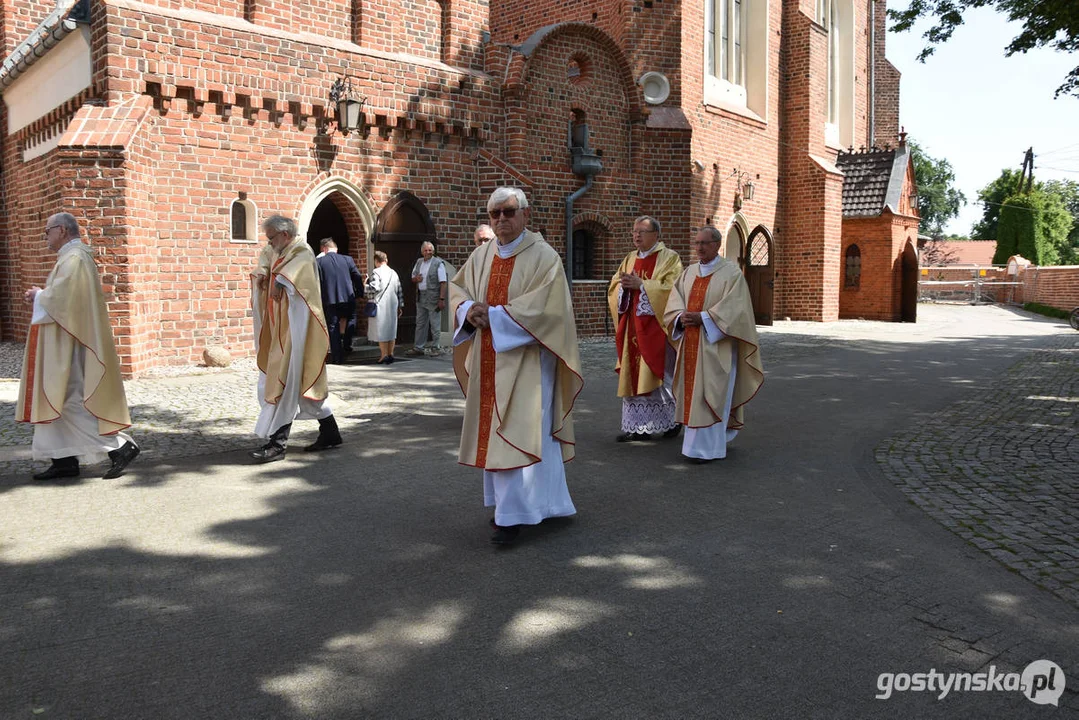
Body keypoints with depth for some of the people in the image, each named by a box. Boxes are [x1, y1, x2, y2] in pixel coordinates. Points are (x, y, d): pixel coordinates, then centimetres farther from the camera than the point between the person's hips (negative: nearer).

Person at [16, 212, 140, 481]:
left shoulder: (73, 258, -15)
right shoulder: (74, 256, 18)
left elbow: (60, 297, -23)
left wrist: (38, 295, -4)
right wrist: (41, 296, 10)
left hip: (69, 343, -11)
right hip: (63, 345, 11)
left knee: (71, 401, -9)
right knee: (58, 401, 11)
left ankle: (120, 446, -9)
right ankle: (64, 460, 14)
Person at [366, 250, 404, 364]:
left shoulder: (376, 272, -9)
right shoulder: (394, 273, 10)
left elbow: (374, 288, -20)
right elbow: (400, 291, 12)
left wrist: (367, 283, 0)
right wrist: (400, 306, 18)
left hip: (380, 305, -6)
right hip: (392, 305, 6)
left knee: (381, 330, -1)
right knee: (391, 329, 11)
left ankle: (384, 355, -4)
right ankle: (390, 354, 13)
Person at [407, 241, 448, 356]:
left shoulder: (438, 263, -7)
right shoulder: (418, 262, 12)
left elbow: (443, 283, -13)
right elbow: (413, 278, 23)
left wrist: (442, 299, -20)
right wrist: (416, 279, -2)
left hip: (433, 298, -6)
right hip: (420, 297, 7)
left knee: (435, 324, 0)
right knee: (420, 323, 12)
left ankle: (434, 348, 8)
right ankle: (419, 347, 19)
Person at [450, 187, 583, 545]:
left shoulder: (543, 256, -8)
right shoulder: (481, 255, 10)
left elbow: (543, 306, -18)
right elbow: (457, 288, 13)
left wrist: (494, 315, -18)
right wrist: (469, 310, -9)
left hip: (525, 358, -6)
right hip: (488, 359, 6)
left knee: (519, 431, -7)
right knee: (493, 430, 11)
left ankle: (512, 514, -2)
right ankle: (508, 501, 25)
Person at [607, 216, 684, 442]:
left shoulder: (669, 258, -3)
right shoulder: (630, 259, 15)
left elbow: (671, 288, -15)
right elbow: (613, 289, 13)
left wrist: (641, 284, -19)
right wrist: (624, 284, -9)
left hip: (656, 326, -6)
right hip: (632, 328, 6)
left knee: (658, 375, -1)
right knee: (633, 375, 4)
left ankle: (672, 420, 18)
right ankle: (637, 426, 10)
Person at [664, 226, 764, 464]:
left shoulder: (731, 273, -5)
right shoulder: (688, 273, 13)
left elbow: (734, 308, -15)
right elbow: (674, 301, 8)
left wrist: (702, 317, -21)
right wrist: (681, 316, -13)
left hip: (716, 344, -6)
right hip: (690, 343, 6)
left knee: (710, 393, -7)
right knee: (693, 391, 10)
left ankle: (708, 447, -2)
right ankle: (699, 442, 23)